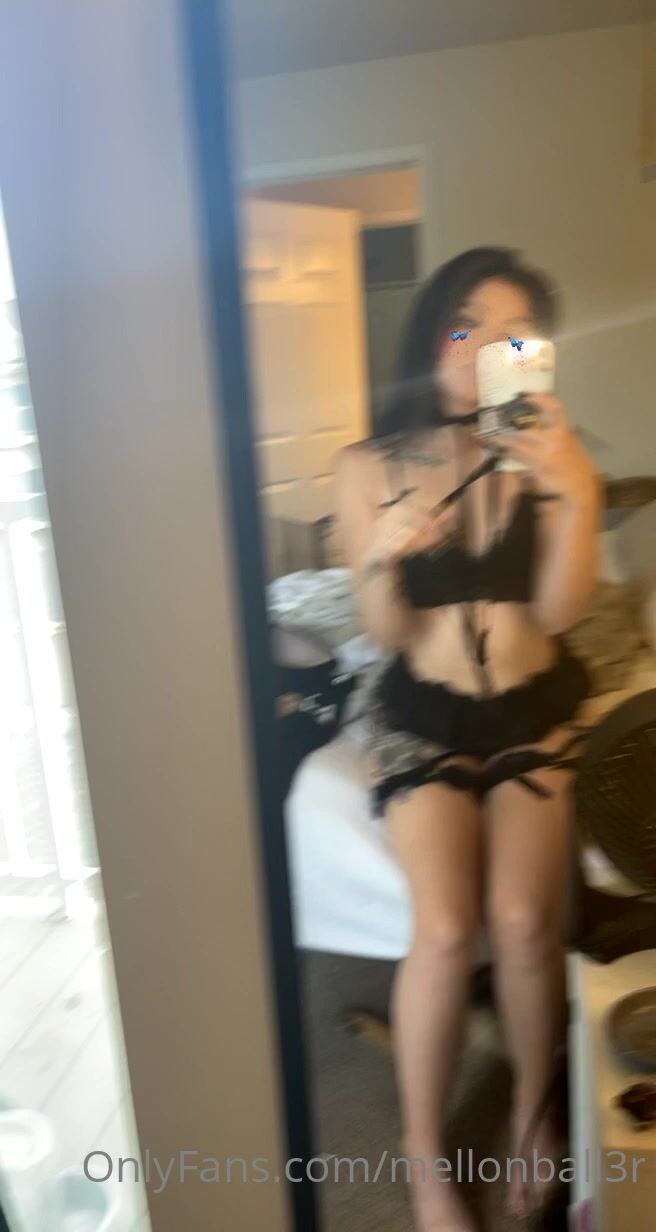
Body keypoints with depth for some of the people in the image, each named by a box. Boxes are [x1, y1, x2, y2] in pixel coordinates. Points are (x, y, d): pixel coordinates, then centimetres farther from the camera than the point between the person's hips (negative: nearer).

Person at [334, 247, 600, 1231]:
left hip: (539, 711, 1)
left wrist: (579, 497, -23)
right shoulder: (371, 465, -4)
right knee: (445, 930, -19)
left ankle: (532, 1112, 13)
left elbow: (559, 610, -9)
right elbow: (386, 636, -5)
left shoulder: (544, 456, -2)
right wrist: (383, 560, -26)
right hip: (423, 717, 0)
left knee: (524, 918, -19)